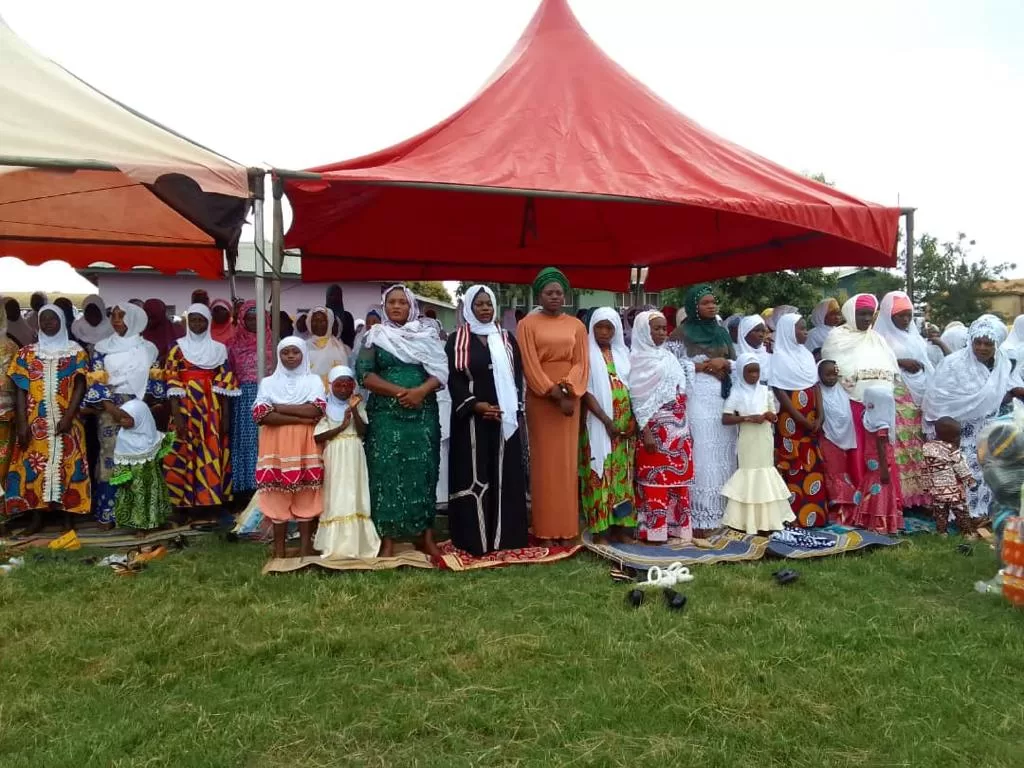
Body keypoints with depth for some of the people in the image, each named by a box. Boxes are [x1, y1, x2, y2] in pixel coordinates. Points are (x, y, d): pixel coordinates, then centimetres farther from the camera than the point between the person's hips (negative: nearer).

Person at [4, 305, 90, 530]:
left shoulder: (76, 352, 4)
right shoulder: (27, 353, 8)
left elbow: (80, 386, -2)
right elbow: (20, 389, 2)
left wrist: (68, 416, -14)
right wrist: (22, 423, -7)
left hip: (66, 422, -1)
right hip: (35, 423, 2)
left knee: (67, 465, -1)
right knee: (33, 466, 2)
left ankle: (68, 515, 7)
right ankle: (36, 516, 12)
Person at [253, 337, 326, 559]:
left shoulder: (314, 380, 8)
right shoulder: (268, 382, 10)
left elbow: (316, 411, -9)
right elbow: (261, 414, -6)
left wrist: (279, 408, -8)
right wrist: (299, 418, -12)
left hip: (305, 446, 0)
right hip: (276, 446, 1)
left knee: (306, 493, -2)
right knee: (277, 494, -1)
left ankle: (305, 546, 5)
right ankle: (279, 548, 7)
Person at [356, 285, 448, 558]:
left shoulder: (426, 335, 10)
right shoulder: (375, 336, 7)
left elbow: (441, 371, 2)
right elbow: (364, 374, -4)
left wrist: (420, 391, -16)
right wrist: (399, 392, -14)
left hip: (423, 414, 1)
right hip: (385, 415, -1)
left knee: (422, 472, 1)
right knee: (386, 472, -3)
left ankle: (425, 535, 7)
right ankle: (387, 538, 2)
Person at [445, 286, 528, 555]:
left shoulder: (507, 339, 11)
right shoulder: (456, 340, 3)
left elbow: (517, 376, 7)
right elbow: (453, 379, -5)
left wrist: (509, 408, -8)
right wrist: (477, 405, -17)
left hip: (504, 418, 3)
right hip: (470, 418, -3)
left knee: (504, 475, 4)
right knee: (473, 475, -1)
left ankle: (504, 535, 12)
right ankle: (473, 537, 5)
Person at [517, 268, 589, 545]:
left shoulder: (576, 325, 9)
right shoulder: (528, 324, 1)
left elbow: (581, 362, 2)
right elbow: (530, 364, -7)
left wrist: (568, 391, -14)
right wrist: (554, 393, -14)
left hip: (571, 397, 3)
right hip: (540, 398, -3)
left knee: (567, 461, 5)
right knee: (544, 461, 0)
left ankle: (567, 527, 11)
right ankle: (545, 529, 5)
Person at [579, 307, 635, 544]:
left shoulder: (623, 353, 12)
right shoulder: (588, 353, -2)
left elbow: (633, 387, 11)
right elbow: (586, 391, -10)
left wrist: (633, 419, -2)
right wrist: (606, 421, -16)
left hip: (625, 423, 5)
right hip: (599, 424, -4)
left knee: (622, 473, 6)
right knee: (600, 473, -4)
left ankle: (621, 526, 13)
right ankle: (599, 529, 1)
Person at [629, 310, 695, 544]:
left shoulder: (668, 355, 16)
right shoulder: (639, 358, -5)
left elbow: (682, 388, 18)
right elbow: (638, 398, -11)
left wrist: (684, 426, 13)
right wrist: (645, 430, -17)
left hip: (678, 426, 7)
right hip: (656, 427, -7)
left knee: (677, 477, 9)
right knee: (656, 477, -4)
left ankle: (674, 526, 18)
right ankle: (652, 529, 4)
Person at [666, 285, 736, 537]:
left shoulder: (722, 332, 17)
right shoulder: (682, 333, 0)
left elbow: (736, 363, 17)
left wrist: (724, 363, -3)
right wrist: (702, 366, -10)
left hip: (723, 399, 6)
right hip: (696, 398, -6)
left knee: (722, 454, 5)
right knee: (701, 454, -9)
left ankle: (719, 512, 13)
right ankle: (699, 518, -4)